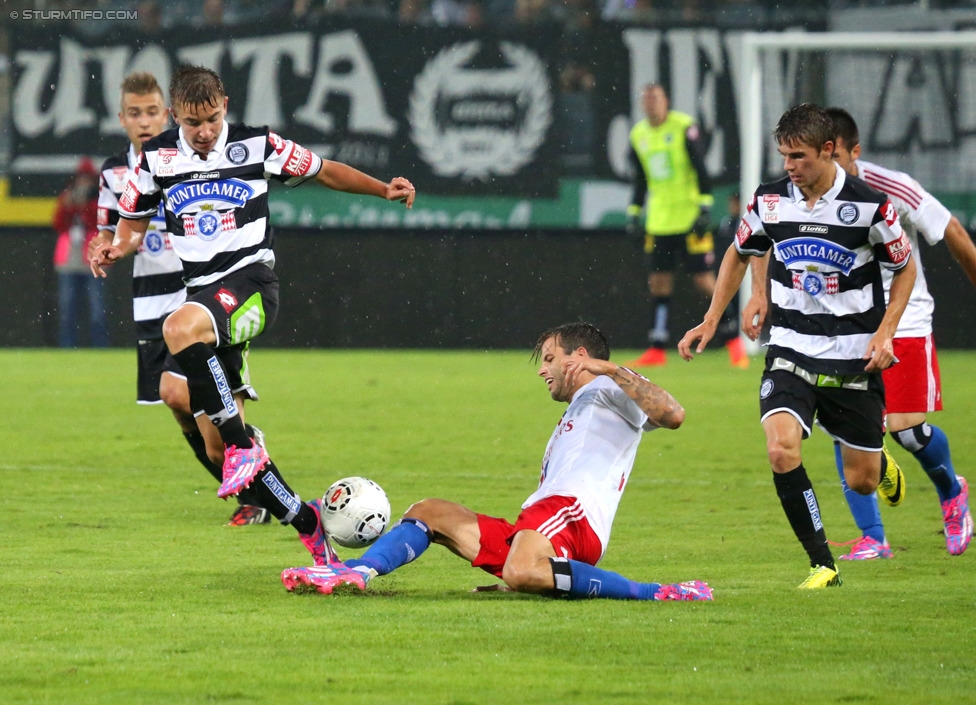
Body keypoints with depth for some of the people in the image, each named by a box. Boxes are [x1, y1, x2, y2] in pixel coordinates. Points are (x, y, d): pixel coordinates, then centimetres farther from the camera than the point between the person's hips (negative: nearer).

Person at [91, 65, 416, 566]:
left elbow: (324, 171, 12)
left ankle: (242, 447, -31)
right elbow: (133, 224, 18)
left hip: (251, 280, -5)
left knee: (180, 328, -38)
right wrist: (116, 249, -4)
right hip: (203, 291, 5)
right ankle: (306, 521, 12)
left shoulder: (256, 146, 0)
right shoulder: (156, 158, 7)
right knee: (219, 448, -2)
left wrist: (385, 190, 3)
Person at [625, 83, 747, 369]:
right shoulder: (638, 135, 10)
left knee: (704, 279, -5)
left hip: (689, 217, -5)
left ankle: (734, 339, 5)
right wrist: (633, 214, 14)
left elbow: (701, 170, -7)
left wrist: (705, 207, -13)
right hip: (658, 221, 5)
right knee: (658, 281, 2)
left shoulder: (684, 127, -7)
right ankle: (657, 348, 5)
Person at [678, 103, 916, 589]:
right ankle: (822, 565, -12)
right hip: (790, 349, 2)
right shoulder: (769, 201, -3)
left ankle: (884, 467, 45)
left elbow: (905, 268, 3)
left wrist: (884, 332, -9)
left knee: (861, 481, 5)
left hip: (853, 354, -2)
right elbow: (739, 255, 17)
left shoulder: (869, 205, -11)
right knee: (781, 448, -24)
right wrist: (711, 320, 10)